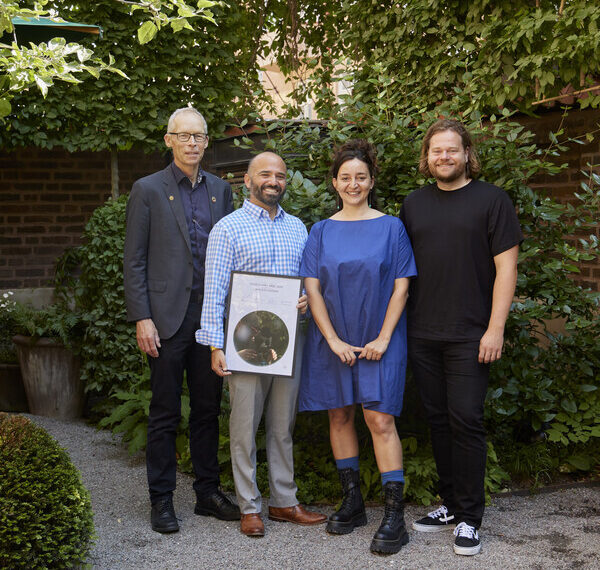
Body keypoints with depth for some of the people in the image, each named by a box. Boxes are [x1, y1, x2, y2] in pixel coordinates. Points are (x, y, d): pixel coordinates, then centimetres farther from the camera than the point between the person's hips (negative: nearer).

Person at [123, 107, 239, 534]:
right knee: (165, 413, 3)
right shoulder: (148, 190, 0)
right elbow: (134, 261, -3)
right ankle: (162, 500, 13)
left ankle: (208, 491, 23)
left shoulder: (221, 190, 12)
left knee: (208, 409, 11)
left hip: (212, 315, 4)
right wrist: (142, 318, -10)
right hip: (168, 317, -4)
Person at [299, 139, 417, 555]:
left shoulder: (390, 227, 2)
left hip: (378, 340, -3)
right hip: (332, 340, 3)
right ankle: (352, 502, 20)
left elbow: (400, 287, -2)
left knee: (380, 419, -9)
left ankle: (395, 516, -6)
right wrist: (334, 341, -8)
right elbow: (312, 290, 2)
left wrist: (383, 338, -10)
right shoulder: (322, 231, 7)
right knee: (340, 415, 8)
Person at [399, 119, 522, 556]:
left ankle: (470, 518, 7)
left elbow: (506, 266, -5)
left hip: (469, 335, -4)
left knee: (466, 421, -4)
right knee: (439, 420, 11)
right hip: (422, 335, 5)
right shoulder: (414, 204, 12)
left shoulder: (491, 199, -1)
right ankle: (451, 504, 23)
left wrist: (495, 328, -12)